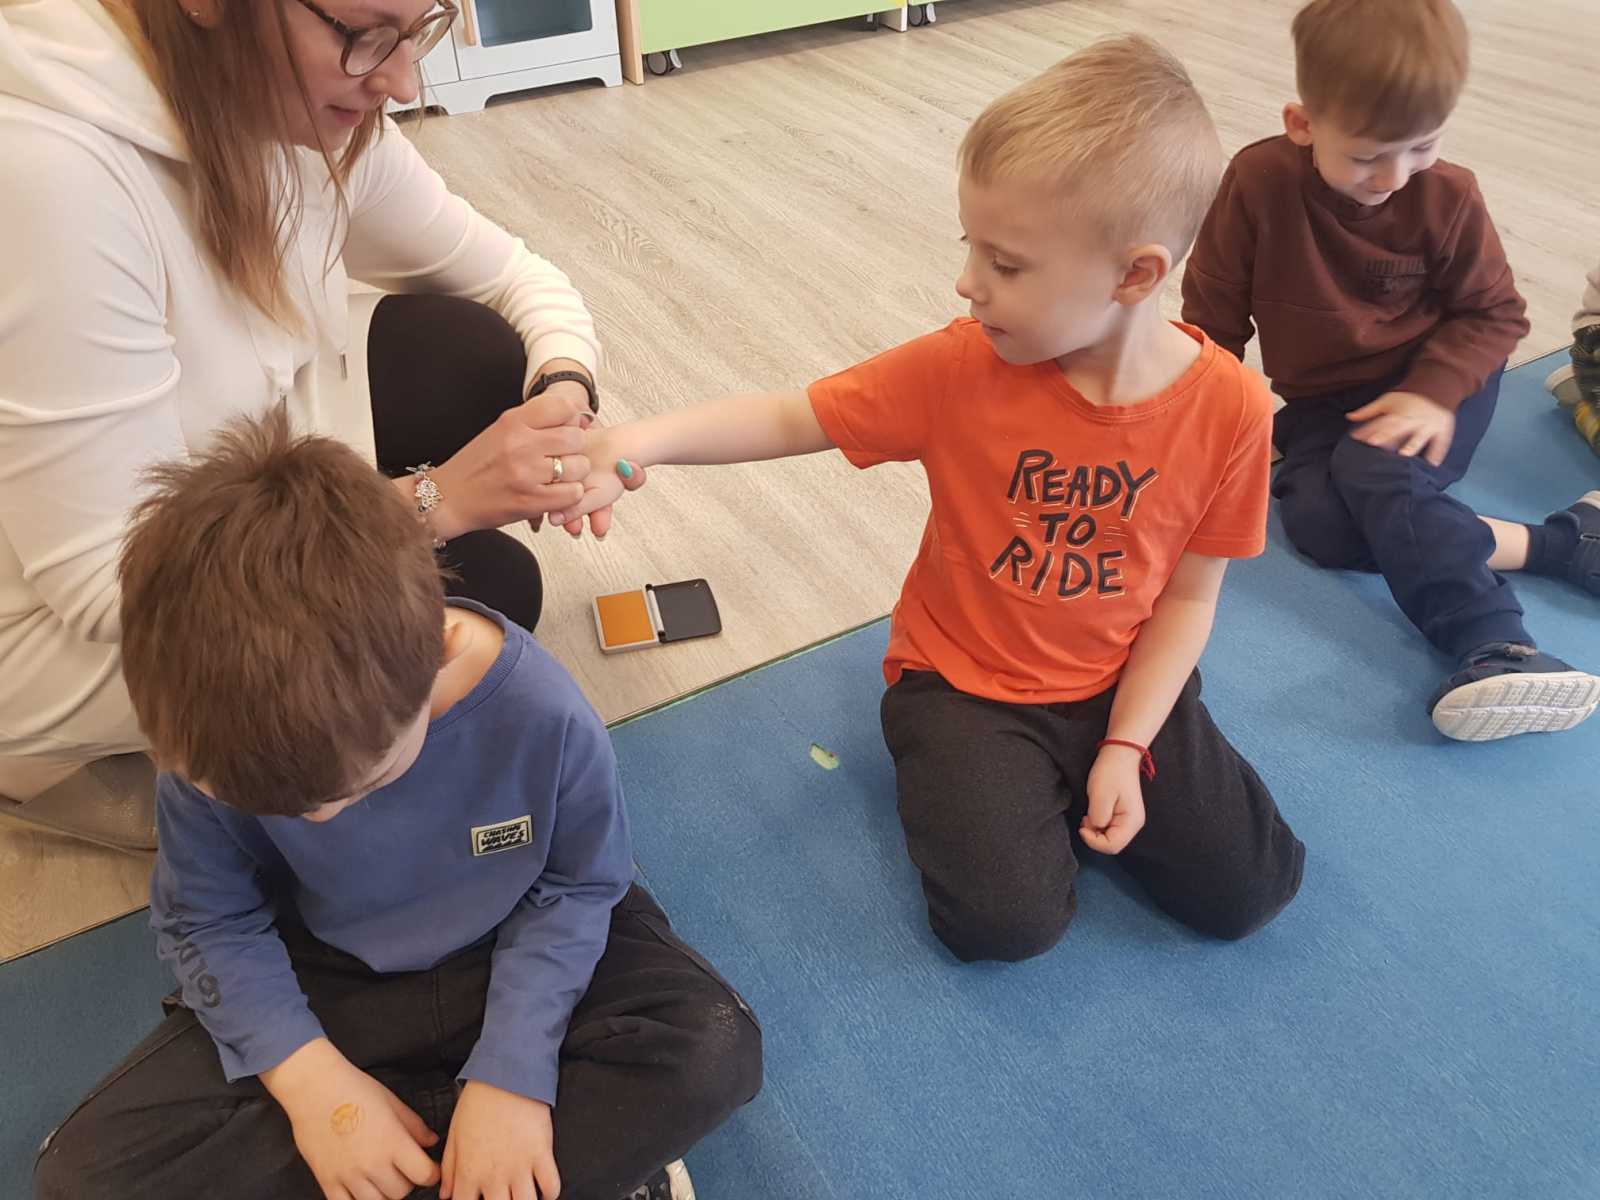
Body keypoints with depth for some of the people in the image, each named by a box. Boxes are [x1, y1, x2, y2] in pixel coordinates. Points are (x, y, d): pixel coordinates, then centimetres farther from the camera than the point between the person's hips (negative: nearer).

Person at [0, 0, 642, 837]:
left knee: (482, 357, -10)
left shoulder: (311, 115, -13)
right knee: (480, 591, -15)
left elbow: (515, 277, -1)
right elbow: (116, 585, -31)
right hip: (70, 631, -6)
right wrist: (435, 500, -31)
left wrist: (564, 394, -23)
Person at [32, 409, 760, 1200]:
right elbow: (206, 920, -7)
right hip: (325, 976, 3)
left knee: (714, 1051, -24)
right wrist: (310, 1077, -19)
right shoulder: (216, 745, -23)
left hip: (511, 952, -3)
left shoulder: (544, 717, -30)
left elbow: (577, 887, -14)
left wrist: (512, 1073, -22)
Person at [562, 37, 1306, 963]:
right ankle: (984, 775, 13)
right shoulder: (959, 369, -19)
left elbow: (1189, 595, -7)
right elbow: (790, 418, -14)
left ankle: (1082, 775, 18)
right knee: (1007, 918, -17)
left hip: (1121, 682, 2)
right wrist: (642, 442, -28)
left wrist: (1125, 746, -12)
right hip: (966, 683, -2)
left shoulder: (1229, 407, -16)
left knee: (1252, 890, -2)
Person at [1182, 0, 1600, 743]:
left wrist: (1434, 394, -21)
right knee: (1317, 523, -27)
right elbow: (1214, 314, -4)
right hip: (1323, 403, 2)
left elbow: (1493, 314, -2)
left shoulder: (1447, 195, -12)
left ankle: (1492, 646, -39)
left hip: (1430, 382, -2)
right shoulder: (1256, 183, -14)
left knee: (1375, 472, -34)